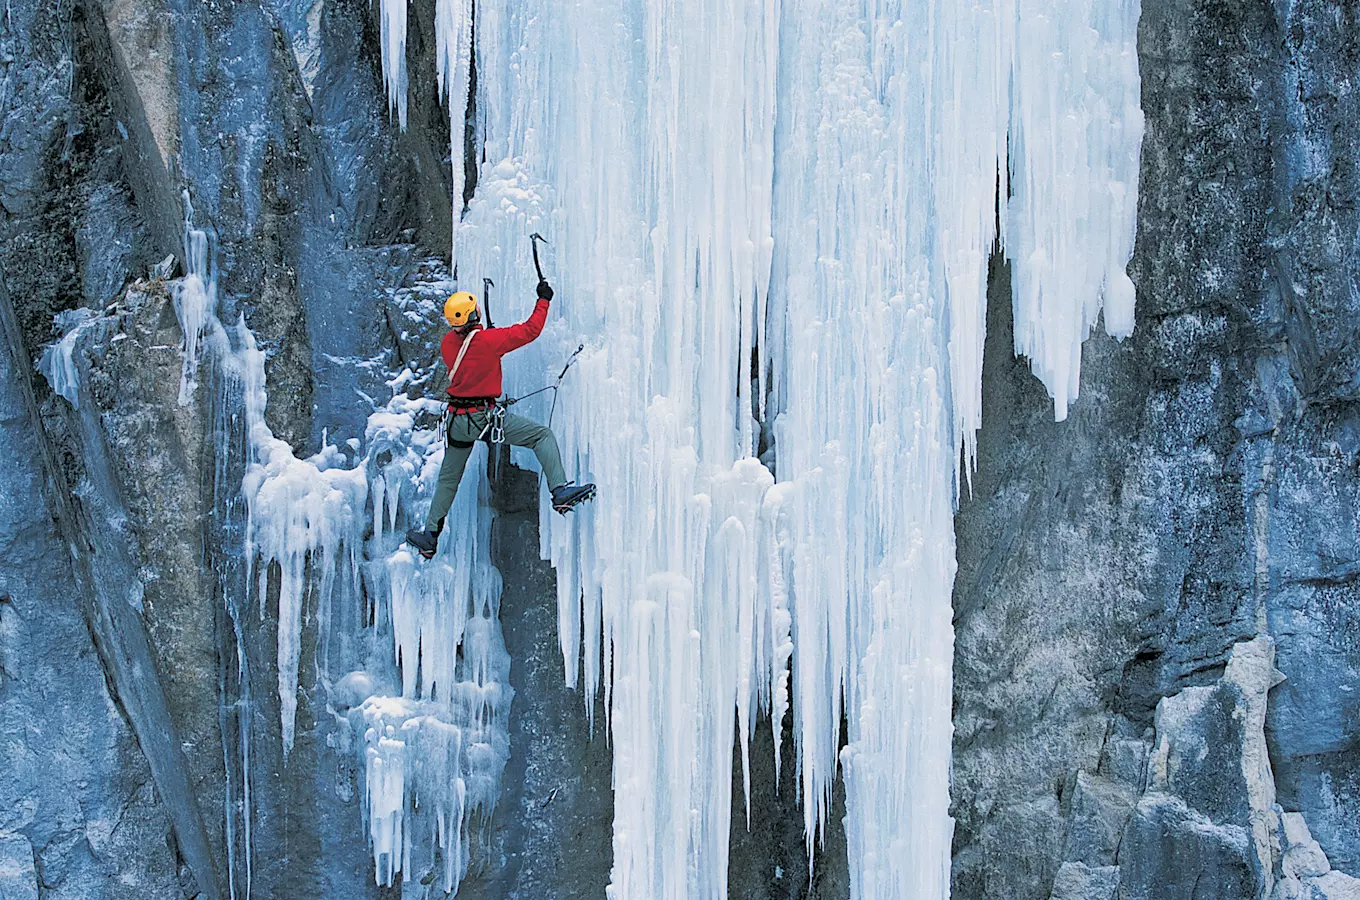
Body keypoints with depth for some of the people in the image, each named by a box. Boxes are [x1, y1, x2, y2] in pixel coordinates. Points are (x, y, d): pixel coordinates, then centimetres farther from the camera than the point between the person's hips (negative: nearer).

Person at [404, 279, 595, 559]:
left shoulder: (447, 344, 2)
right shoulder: (489, 340, -15)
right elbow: (530, 330, -7)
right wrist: (544, 300, 6)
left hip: (457, 420, 6)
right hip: (486, 416, -6)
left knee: (448, 479, 20)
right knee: (543, 435, 2)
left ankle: (430, 536, 25)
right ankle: (560, 491, -15)